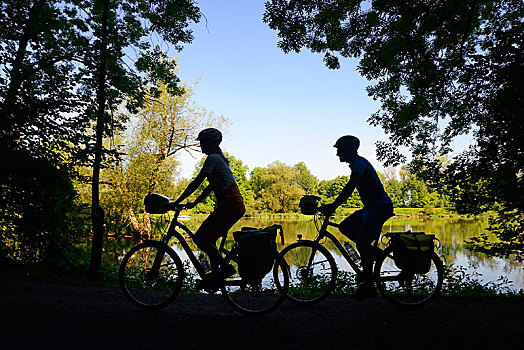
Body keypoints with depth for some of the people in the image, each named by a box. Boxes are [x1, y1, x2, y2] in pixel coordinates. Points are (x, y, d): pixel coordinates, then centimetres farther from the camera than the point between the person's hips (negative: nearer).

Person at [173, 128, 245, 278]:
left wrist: (177, 202, -7)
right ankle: (216, 273, 18)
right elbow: (210, 187, 26)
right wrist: (193, 204, 26)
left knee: (200, 238, -6)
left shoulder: (213, 158, -8)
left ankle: (225, 267, -1)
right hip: (237, 206, 10)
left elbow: (196, 183, -12)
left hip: (230, 206, -10)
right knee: (209, 240, 16)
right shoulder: (220, 159, 22)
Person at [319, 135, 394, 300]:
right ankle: (373, 252, 13)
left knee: (362, 244, -13)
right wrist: (332, 205, 16)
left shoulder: (359, 163, -14)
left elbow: (349, 188, -26)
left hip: (380, 207, -10)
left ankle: (368, 285, -4)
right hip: (371, 207, 10)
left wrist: (332, 206, -29)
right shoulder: (357, 164, 17)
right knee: (345, 227, 8)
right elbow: (349, 189, 21)